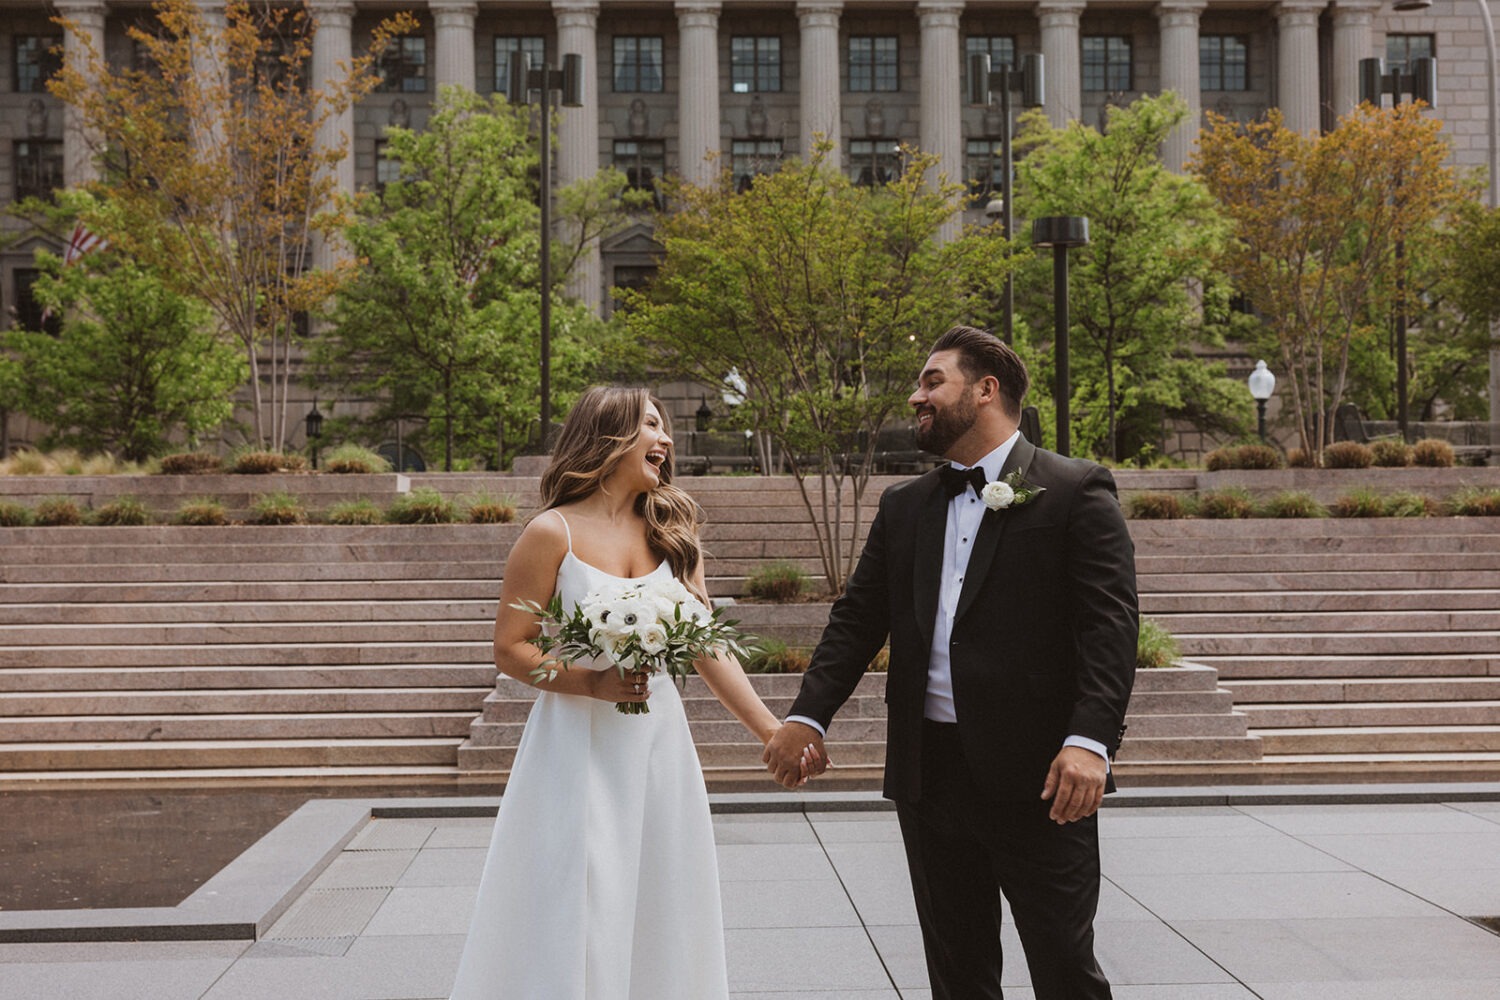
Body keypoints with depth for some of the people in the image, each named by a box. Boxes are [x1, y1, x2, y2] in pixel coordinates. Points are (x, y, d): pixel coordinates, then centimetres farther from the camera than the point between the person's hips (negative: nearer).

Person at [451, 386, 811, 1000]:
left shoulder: (672, 532, 8)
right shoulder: (554, 533, -6)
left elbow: (709, 647, 7)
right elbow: (509, 651, -6)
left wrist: (772, 731, 2)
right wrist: (594, 683, -20)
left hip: (658, 745, 5)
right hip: (578, 749, -4)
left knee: (657, 915, 9)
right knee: (575, 924, 0)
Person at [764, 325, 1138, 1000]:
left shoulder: (1076, 492, -3)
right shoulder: (904, 507, 14)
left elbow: (1109, 624, -11)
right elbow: (857, 618, 11)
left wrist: (1089, 740, -24)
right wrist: (808, 715, -4)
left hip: (1037, 778, -5)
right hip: (929, 773, 5)